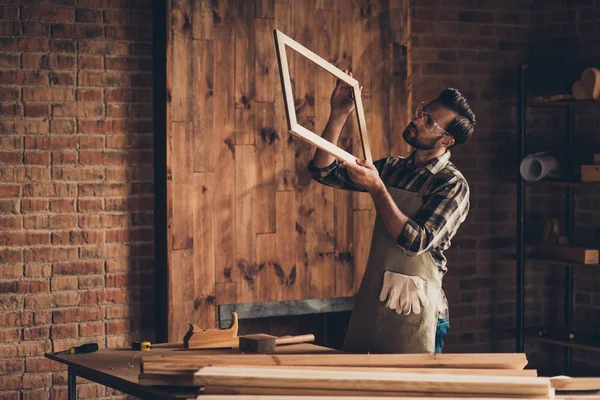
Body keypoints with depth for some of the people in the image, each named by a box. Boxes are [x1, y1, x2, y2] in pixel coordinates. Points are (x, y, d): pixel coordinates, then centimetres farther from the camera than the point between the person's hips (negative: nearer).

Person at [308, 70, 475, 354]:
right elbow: (323, 171, 10)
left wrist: (376, 188, -21)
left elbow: (417, 241, -21)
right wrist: (338, 116, -1)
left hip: (414, 309, -6)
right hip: (371, 299, 6)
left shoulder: (453, 185, -10)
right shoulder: (392, 168, 9)